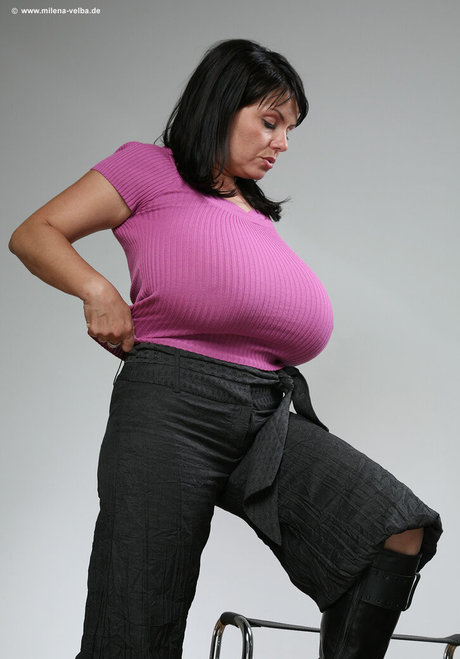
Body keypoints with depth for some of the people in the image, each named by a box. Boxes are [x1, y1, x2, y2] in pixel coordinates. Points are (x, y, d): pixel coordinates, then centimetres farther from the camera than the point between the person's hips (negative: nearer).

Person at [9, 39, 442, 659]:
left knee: (401, 532, -16)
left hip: (268, 415, 5)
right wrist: (97, 289, -10)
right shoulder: (151, 169, 11)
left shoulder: (256, 212, 28)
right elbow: (34, 235, 7)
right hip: (173, 404, -5)